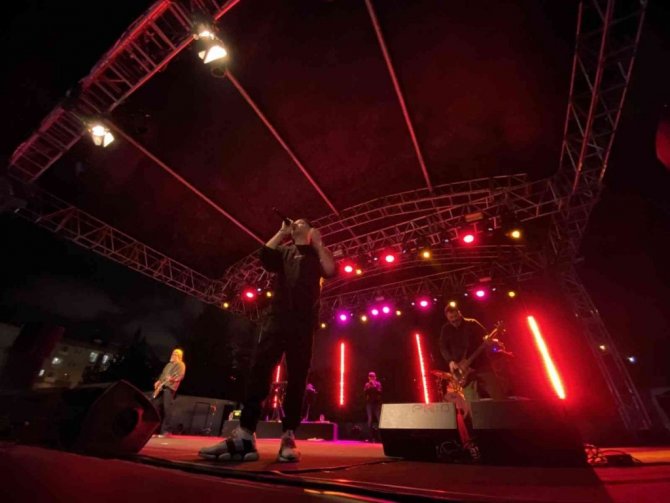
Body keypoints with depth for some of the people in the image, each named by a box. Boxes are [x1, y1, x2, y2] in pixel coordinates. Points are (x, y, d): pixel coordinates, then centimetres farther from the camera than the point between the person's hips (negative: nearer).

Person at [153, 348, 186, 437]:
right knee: (156, 406, 6)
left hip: (170, 387, -8)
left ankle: (165, 430, -2)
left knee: (167, 408, -9)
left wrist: (173, 379, -34)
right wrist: (158, 381, 11)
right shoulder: (168, 364, 25)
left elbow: (181, 375, -16)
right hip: (161, 387, 8)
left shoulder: (181, 365, -2)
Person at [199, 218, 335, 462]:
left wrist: (318, 243, -3)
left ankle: (288, 439, -1)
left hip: (304, 321, -1)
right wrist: (282, 232, 7)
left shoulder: (317, 254, 17)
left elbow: (331, 271, -4)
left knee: (297, 377, -4)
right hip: (278, 316, 2)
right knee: (260, 369, -11)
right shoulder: (283, 250, 23)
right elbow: (265, 257, 0)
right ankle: (244, 436, -11)